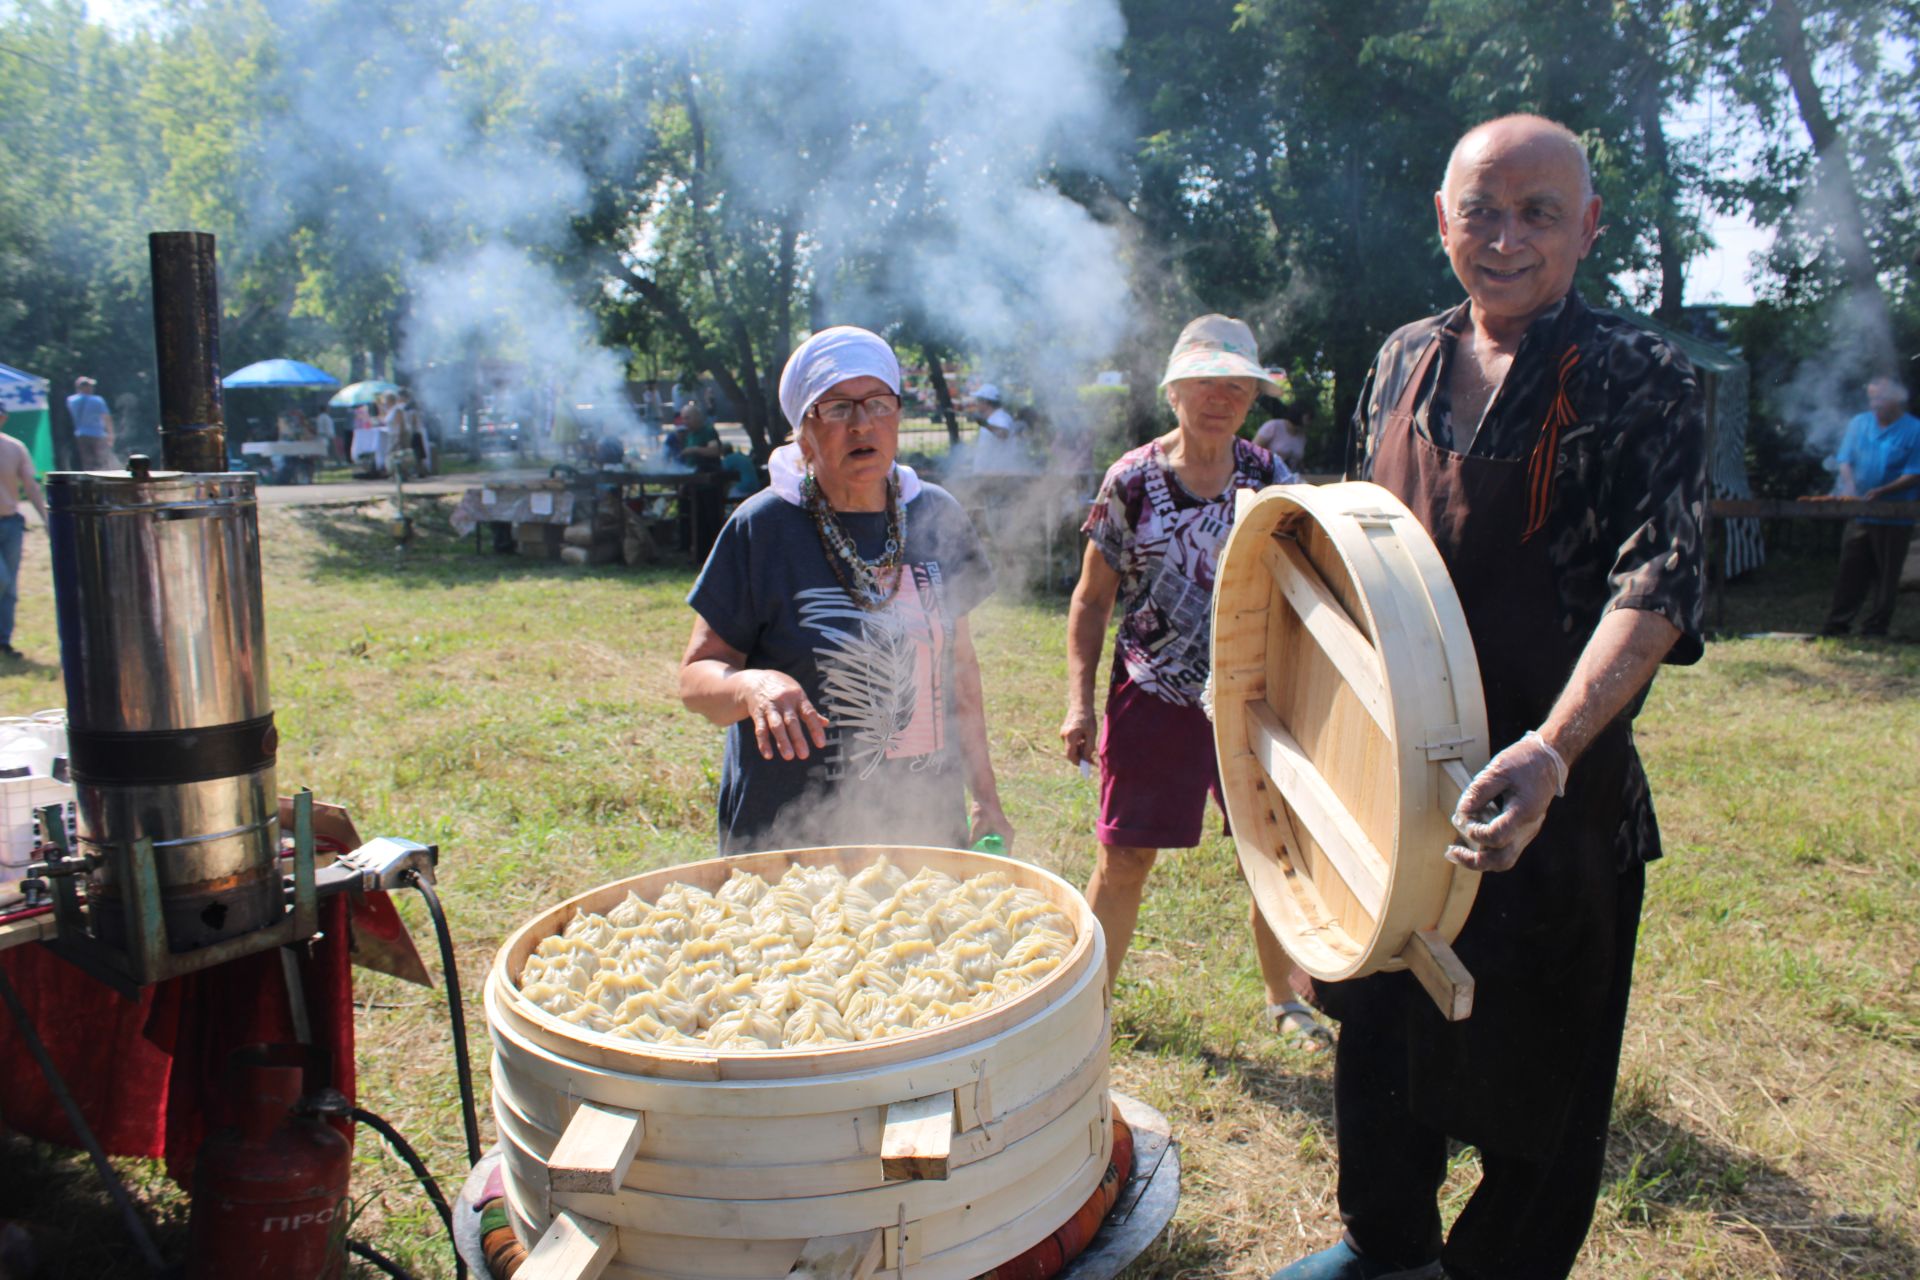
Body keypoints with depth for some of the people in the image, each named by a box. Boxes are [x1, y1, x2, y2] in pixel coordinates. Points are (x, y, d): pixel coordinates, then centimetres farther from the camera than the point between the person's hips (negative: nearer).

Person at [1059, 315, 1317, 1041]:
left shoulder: (1271, 478, 2)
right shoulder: (1132, 481, -4)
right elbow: (1092, 602, 1)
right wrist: (1080, 702, -5)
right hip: (1153, 700, -2)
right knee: (1124, 860, 3)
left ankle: (1282, 998, 32)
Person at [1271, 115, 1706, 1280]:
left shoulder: (1641, 383, -11)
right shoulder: (1405, 362, 6)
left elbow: (1657, 583, -22)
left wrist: (1552, 748, -37)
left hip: (1551, 792, -5)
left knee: (1531, 1065, 10)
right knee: (1377, 1021, 20)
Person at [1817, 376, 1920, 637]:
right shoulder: (1859, 424, 8)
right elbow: (1845, 461, 7)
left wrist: (1883, 491, -22)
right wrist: (1849, 486, -12)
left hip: (1894, 518, -3)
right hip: (1859, 514, 4)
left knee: (1885, 576, 3)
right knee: (1850, 571, 6)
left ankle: (1875, 626, 10)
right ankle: (1838, 623, 11)